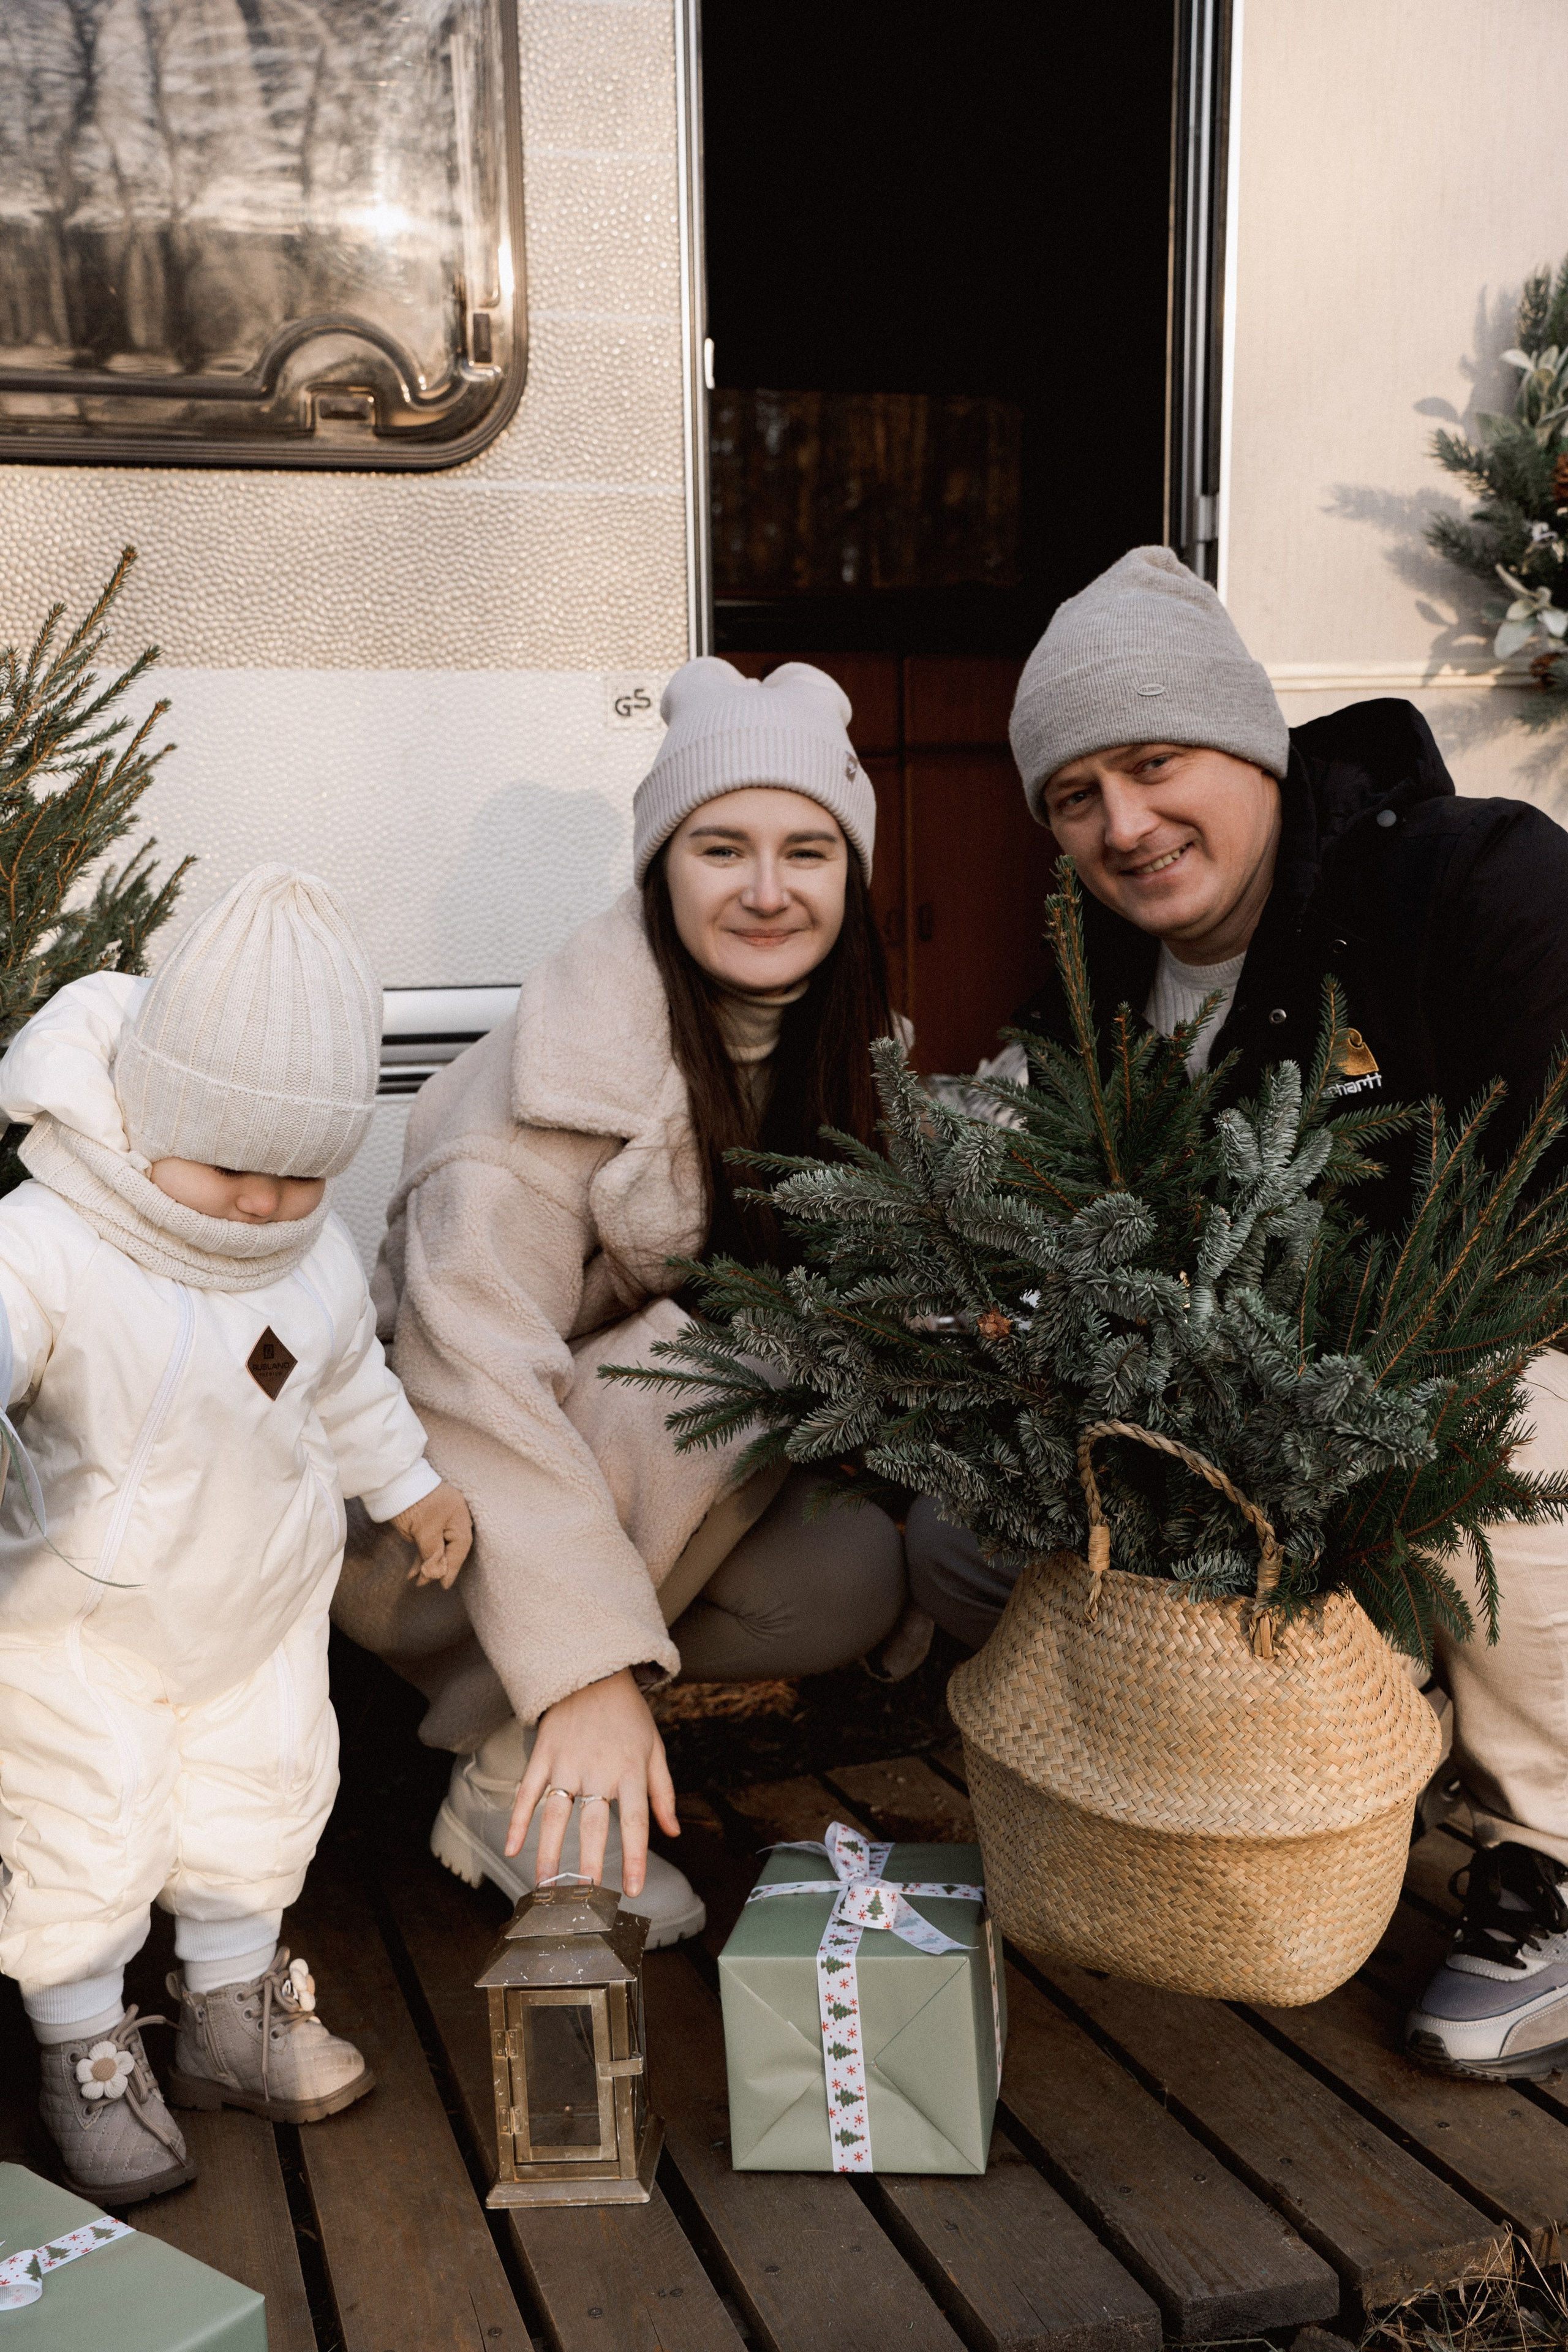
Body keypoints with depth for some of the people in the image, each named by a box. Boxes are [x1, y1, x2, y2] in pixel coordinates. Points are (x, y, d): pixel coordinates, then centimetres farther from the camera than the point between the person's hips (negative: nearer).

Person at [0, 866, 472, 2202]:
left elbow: (348, 1375, 10)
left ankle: (233, 2015, 41)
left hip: (265, 1604, 6)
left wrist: (408, 1483, 23)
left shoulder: (311, 1249, -8)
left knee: (257, 1808, 18)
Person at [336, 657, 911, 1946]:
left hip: (643, 1464, 6)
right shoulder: (573, 1052, -23)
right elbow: (474, 1370, -30)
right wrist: (590, 1663, -35)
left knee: (859, 1579, -19)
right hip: (424, 1523, -6)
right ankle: (510, 1781, -18)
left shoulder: (824, 1037, 0)